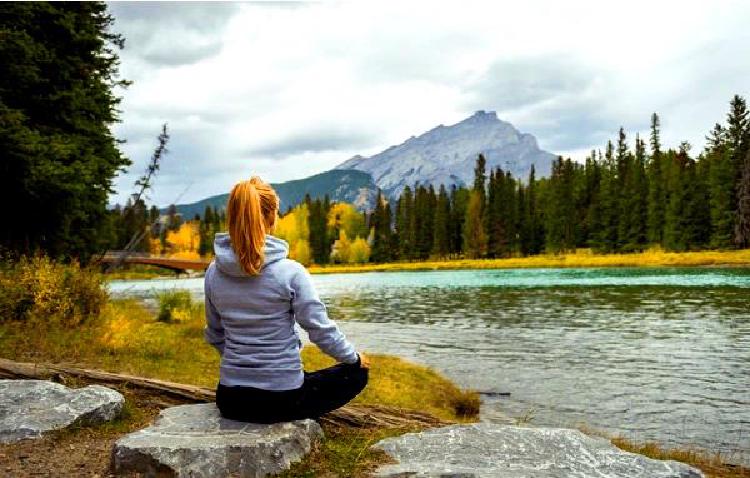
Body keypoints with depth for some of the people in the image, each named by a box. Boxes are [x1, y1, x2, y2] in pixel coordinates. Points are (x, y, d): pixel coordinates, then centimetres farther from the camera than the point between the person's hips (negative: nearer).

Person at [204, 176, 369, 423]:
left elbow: (214, 335, 8)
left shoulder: (213, 272, -4)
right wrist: (355, 357, 6)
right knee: (357, 373, 17)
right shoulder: (290, 272, -19)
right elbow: (321, 329, -13)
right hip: (282, 400, -6)